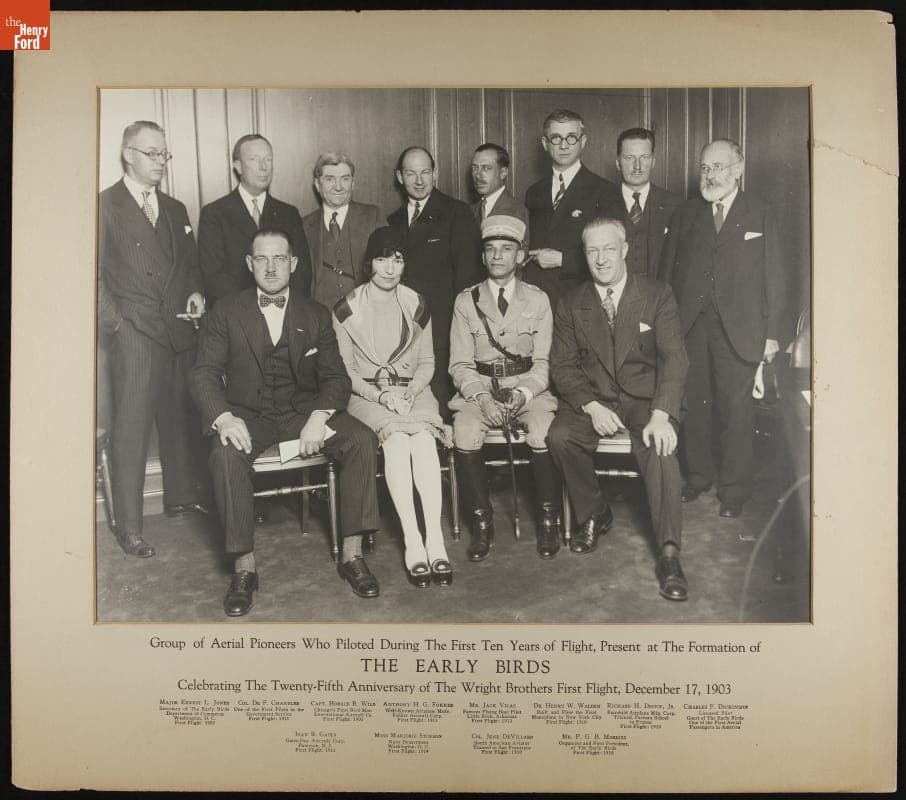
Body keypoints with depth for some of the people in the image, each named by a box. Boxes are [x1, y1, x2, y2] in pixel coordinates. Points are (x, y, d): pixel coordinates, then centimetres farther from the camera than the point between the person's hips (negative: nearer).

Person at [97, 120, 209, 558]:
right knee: (131, 428, -4)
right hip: (134, 335, -5)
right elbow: (94, 275, -3)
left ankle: (182, 496, 29)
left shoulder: (175, 209, 18)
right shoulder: (103, 206, -1)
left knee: (181, 419, 12)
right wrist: (114, 322, -12)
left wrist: (195, 291, 5)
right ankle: (128, 525, 3)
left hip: (180, 332, 6)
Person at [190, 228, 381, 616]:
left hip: (304, 410, 2)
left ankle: (352, 554, -14)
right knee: (225, 455, -34)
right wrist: (223, 417, -24)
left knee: (362, 440, -24)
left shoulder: (316, 315, 7)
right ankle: (244, 566, -20)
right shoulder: (226, 313, 3)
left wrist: (319, 417, -20)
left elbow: (336, 376, 1)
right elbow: (204, 374, -3)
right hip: (248, 415, -1)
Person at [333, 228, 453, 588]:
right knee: (396, 440, -33)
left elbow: (427, 362, 13)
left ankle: (435, 540, -33)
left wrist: (410, 392, -8)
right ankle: (413, 542, -31)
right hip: (366, 394, -2)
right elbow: (345, 369, 1)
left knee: (424, 439, -30)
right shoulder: (347, 308, 2)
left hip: (412, 391, 2)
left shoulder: (416, 305, 10)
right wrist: (381, 396, -14)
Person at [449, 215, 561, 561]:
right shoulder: (466, 301, 7)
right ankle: (481, 520, -11)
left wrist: (522, 393, -16)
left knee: (544, 433, -30)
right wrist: (481, 395, -15)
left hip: (529, 388, 0)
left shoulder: (538, 300, 7)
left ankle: (548, 517, -8)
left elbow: (543, 362, 3)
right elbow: (460, 364, 3)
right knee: (465, 434, -30)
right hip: (478, 390, 1)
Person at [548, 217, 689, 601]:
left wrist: (661, 414, -24)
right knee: (559, 436, -27)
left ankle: (669, 554, -26)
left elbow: (673, 357, -8)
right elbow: (562, 365, 3)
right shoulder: (571, 306, 7)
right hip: (592, 398, 2)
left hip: (645, 397, -2)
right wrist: (591, 406, -16)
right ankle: (594, 514, -1)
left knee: (659, 445, -32)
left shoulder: (657, 295, 0)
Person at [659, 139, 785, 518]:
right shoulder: (685, 214, 11)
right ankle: (698, 475, 25)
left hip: (738, 330, -2)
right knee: (692, 405, 7)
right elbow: (667, 271, 9)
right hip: (689, 326, 2)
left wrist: (771, 333, -3)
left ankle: (734, 488, 16)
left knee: (736, 411, 3)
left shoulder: (760, 216, 5)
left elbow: (773, 278, 2)